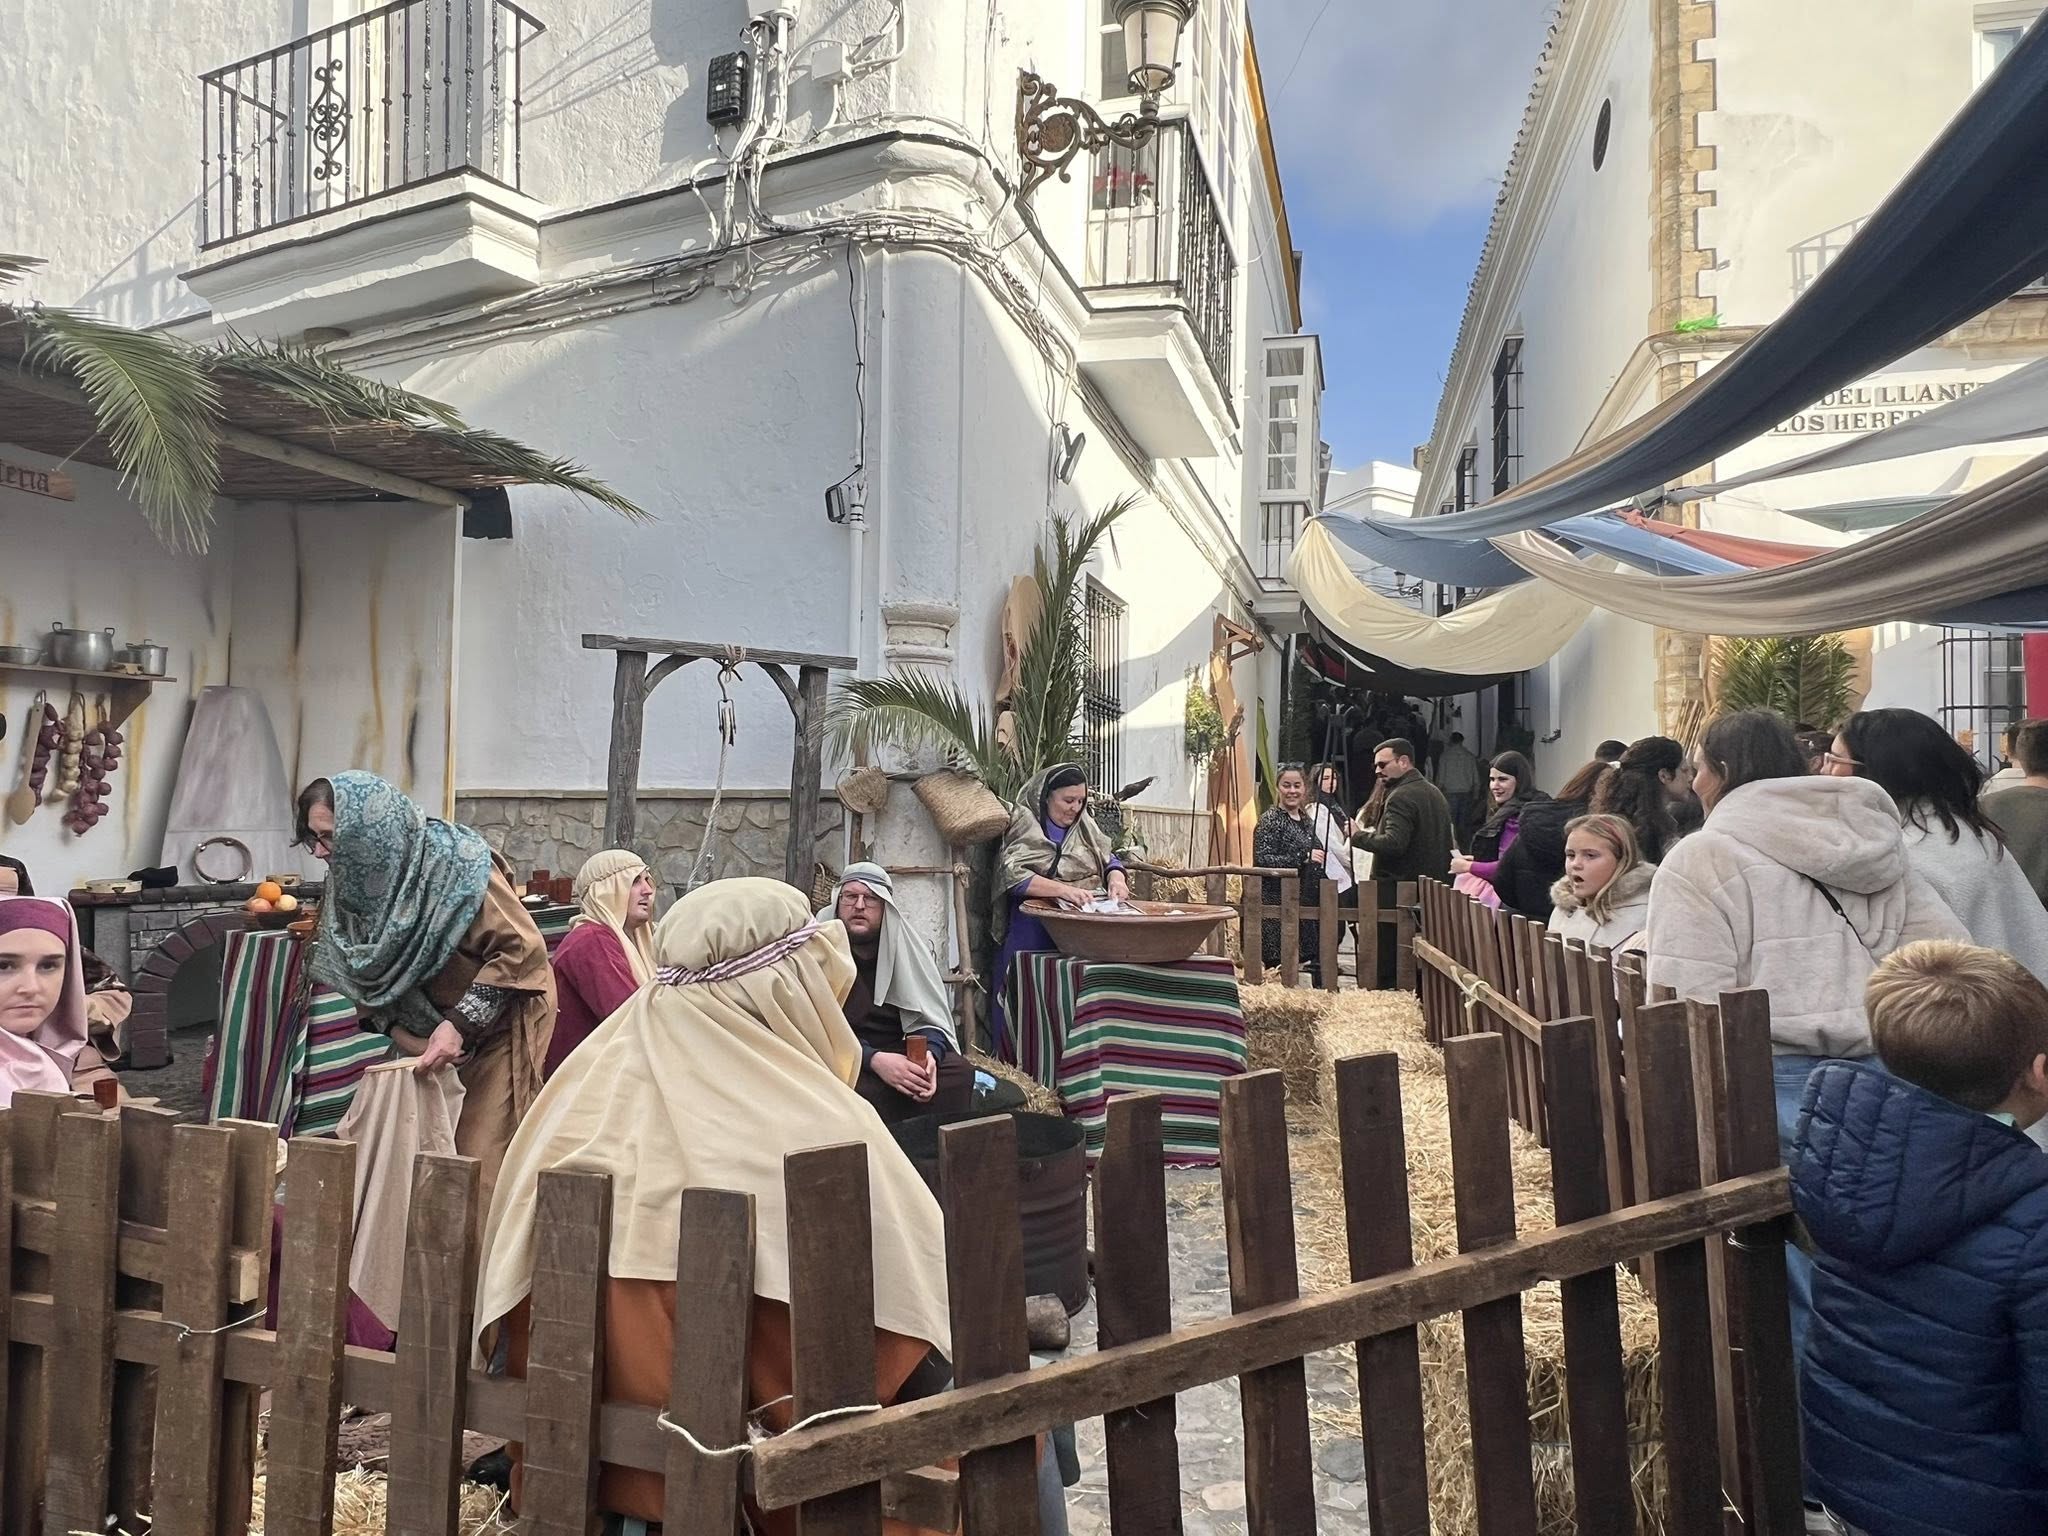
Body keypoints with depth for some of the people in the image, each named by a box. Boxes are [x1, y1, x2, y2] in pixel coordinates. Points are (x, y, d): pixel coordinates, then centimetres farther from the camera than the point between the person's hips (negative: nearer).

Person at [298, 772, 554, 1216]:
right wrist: (401, 1034, -10)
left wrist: (460, 1025, -25)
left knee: (479, 1159, -7)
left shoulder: (452, 860, -23)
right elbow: (362, 974, 5)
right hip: (428, 1029, 7)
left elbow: (523, 950, -23)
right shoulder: (355, 878, -3)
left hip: (502, 1021, -7)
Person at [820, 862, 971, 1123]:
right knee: (866, 1087, -35)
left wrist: (929, 1054, -23)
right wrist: (874, 1060, -31)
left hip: (896, 1051, 4)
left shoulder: (909, 949, 3)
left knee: (958, 1070, -22)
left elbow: (930, 1017, 2)